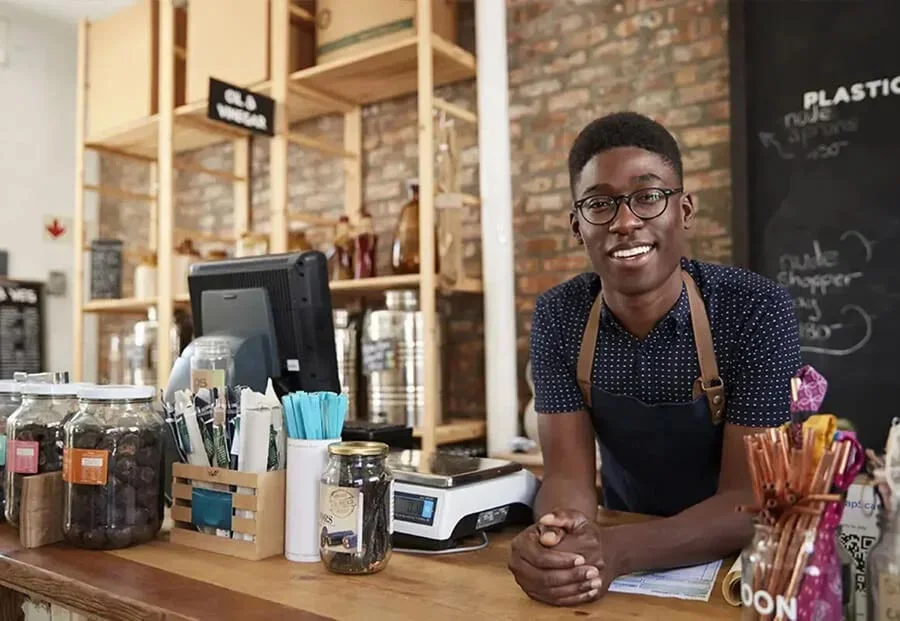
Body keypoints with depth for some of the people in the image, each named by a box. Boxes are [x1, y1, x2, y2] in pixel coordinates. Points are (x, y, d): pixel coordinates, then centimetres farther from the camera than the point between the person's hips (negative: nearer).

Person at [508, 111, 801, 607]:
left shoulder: (757, 311, -17)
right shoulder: (557, 317, -9)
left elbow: (750, 501, -19)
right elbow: (568, 474, -11)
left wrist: (616, 552, -34)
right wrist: (554, 543, -33)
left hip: (735, 563, -2)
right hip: (618, 546, 3)